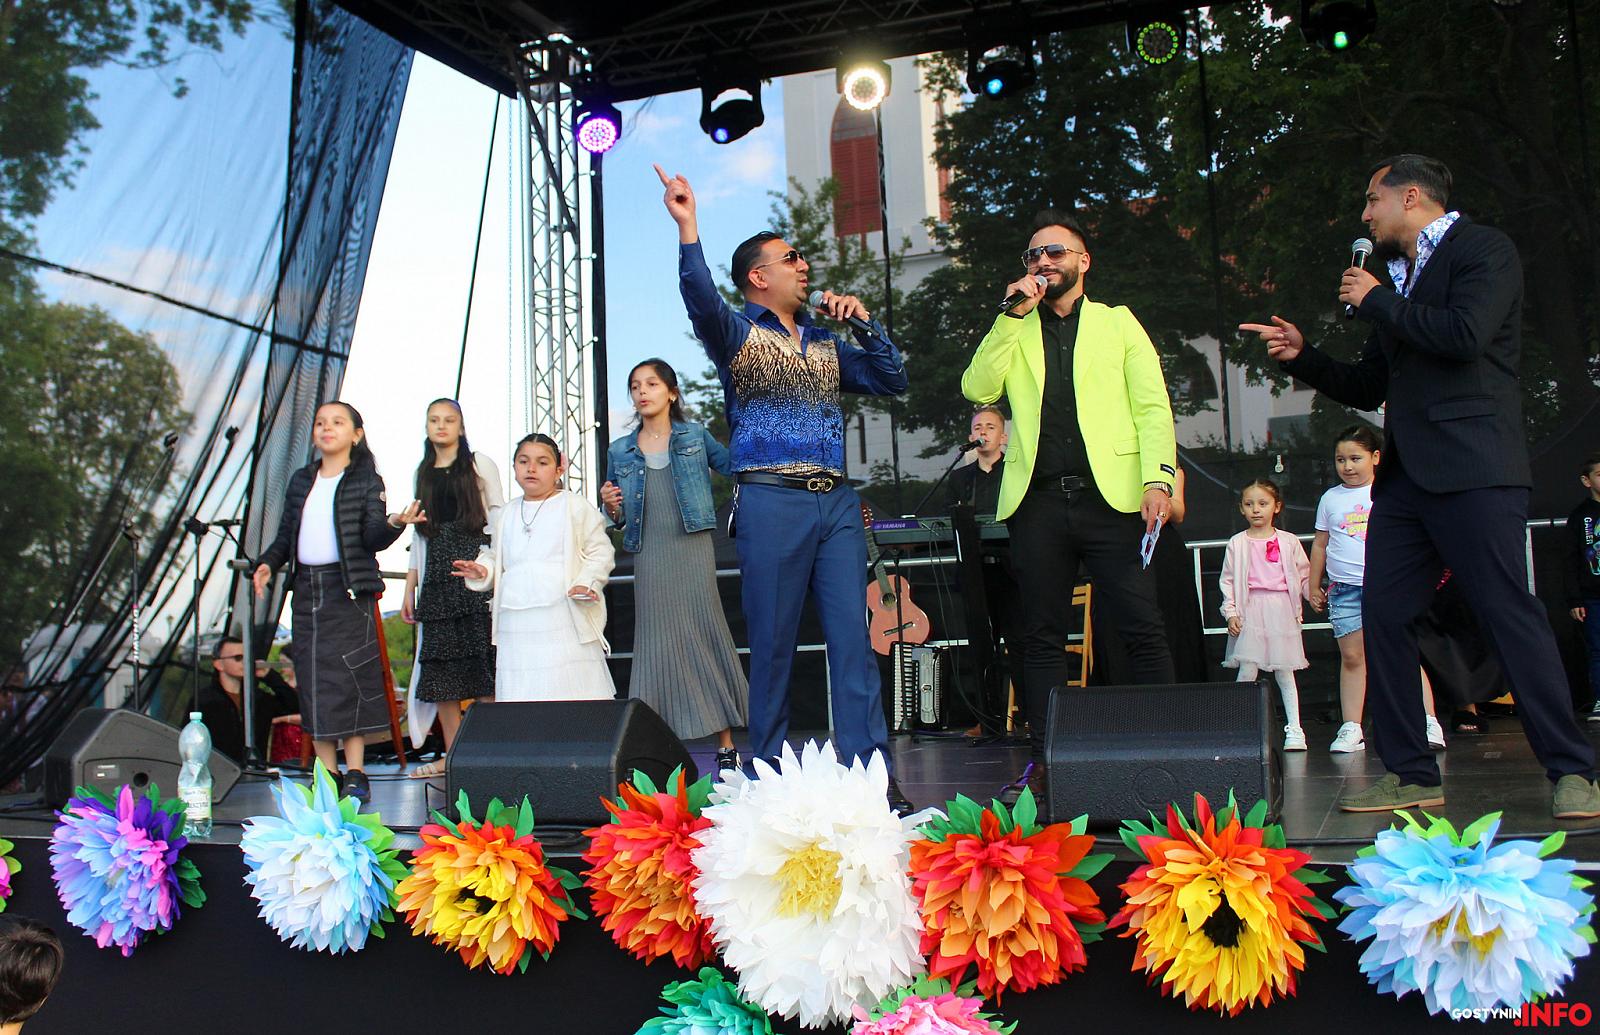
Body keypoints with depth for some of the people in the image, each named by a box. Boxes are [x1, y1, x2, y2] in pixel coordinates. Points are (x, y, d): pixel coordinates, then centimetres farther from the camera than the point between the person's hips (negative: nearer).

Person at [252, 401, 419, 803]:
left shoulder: (366, 480, 1)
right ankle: (327, 774, 13)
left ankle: (355, 774, 0)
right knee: (314, 684, 5)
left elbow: (372, 539, -7)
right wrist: (267, 564, -1)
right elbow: (286, 535, 17)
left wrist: (393, 523, -28)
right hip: (307, 590, 5)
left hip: (349, 591, -5)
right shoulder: (301, 480, 15)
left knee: (349, 680, -6)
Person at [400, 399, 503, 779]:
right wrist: (410, 587, 14)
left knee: (483, 658, -7)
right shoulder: (423, 473, 18)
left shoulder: (479, 464, 5)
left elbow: (498, 516, 2)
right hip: (436, 574, 4)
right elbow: (420, 533, 19)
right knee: (439, 662, 0)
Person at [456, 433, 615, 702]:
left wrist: (587, 582, -14)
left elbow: (600, 551, 1)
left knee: (573, 691, -6)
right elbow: (496, 556, 25)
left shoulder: (574, 506, 3)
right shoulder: (507, 514, 18)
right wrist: (483, 570, 4)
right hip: (516, 624, 4)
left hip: (565, 621, -4)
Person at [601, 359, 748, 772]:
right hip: (650, 556, 2)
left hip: (693, 549, -2)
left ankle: (726, 744, 3)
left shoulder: (696, 436, 7)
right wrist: (610, 507, -4)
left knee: (706, 635, -3)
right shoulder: (620, 451, 12)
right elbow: (619, 520, 17)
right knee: (657, 644, 0)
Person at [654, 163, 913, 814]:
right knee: (773, 644, 0)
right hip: (772, 502, -5)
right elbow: (701, 301, -16)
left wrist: (864, 324, 9)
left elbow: (893, 380, 20)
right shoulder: (738, 333, 5)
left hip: (836, 503, 5)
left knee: (853, 638, -2)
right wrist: (688, 226, -29)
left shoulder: (827, 344, 22)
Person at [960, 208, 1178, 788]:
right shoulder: (1013, 333, 19)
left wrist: (1158, 479, -8)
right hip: (1037, 500, 2)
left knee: (1143, 629, -6)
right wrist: (1013, 315, -2)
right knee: (1042, 637, 3)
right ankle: (1047, 757, 9)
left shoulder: (1117, 322, 15)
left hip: (1111, 496, -1)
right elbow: (977, 389, 1)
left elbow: (1152, 407, 6)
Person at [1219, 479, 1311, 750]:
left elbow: (1304, 575, 11)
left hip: (1281, 609, 1)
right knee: (1247, 671, -6)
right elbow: (1227, 580, 4)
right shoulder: (1237, 543, 5)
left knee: (1285, 672, 5)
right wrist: (1230, 613, -3)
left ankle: (1294, 728, 12)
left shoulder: (1289, 541, 6)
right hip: (1249, 611, -1)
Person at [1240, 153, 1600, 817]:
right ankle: (1411, 774, 9)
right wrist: (1301, 355, 14)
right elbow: (1368, 389, 26)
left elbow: (1466, 334, -18)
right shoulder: (1395, 275, 24)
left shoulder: (1483, 249, 1)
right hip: (1405, 474, 8)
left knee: (1509, 612, -9)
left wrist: (1376, 301, -6)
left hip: (1472, 467, -8)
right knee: (1383, 617, 2)